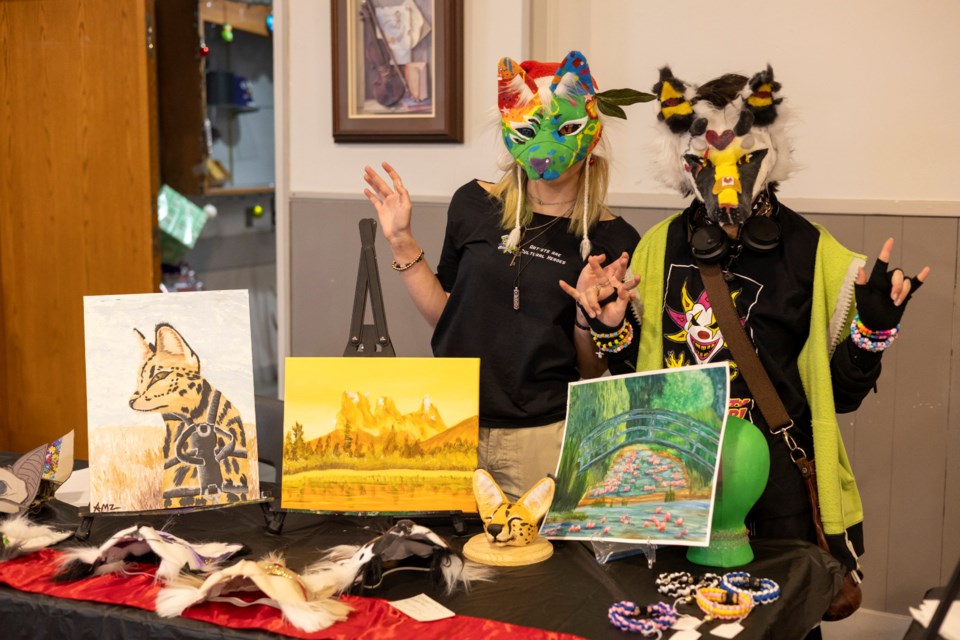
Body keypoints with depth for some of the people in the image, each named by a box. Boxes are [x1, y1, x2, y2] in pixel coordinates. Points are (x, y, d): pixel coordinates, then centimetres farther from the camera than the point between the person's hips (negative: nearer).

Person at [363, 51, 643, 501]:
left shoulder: (613, 241, -4)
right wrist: (402, 243, 3)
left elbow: (595, 371, 0)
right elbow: (445, 315, 9)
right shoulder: (476, 205, 3)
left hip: (543, 434, -2)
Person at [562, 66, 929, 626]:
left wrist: (871, 329, -17)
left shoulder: (814, 256, -6)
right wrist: (612, 326, -7)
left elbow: (841, 393, -2)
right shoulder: (660, 248, 2)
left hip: (779, 493, -2)